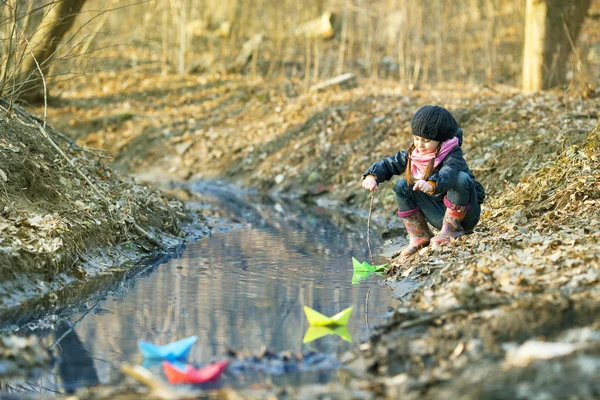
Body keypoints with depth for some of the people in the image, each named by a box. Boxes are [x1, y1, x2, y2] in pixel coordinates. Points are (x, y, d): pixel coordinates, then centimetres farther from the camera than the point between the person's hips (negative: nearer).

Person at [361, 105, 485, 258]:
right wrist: (372, 176, -23)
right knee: (402, 187, -4)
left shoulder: (452, 156, -23)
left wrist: (431, 185, -66)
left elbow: (447, 175, -44)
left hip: (465, 214, -6)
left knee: (461, 178, -34)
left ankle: (453, 228, -17)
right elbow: (389, 164, -1)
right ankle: (419, 236, -1)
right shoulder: (414, 154, -2)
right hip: (440, 215, 6)